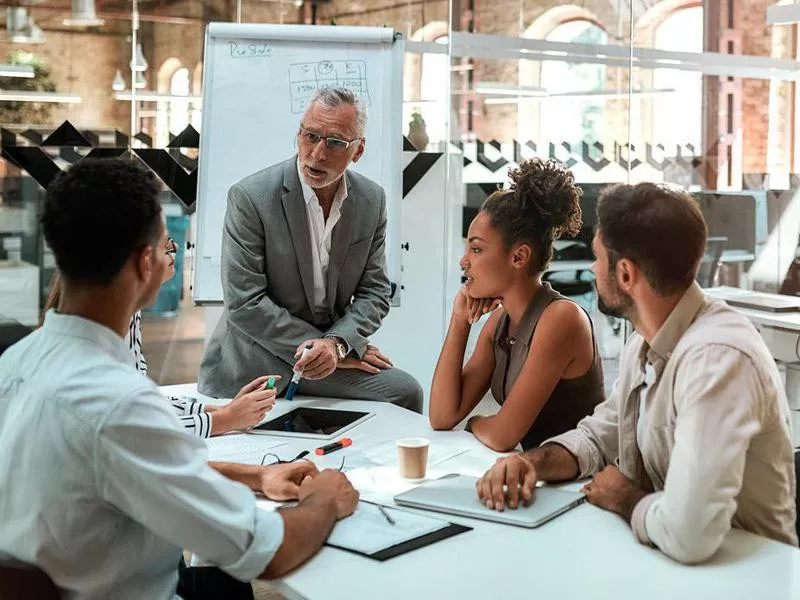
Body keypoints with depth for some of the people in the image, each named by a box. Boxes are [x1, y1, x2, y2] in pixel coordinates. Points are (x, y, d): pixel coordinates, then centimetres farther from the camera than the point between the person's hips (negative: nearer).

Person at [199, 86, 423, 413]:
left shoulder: (372, 200, 0)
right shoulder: (249, 197, -14)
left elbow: (375, 291, 2)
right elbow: (244, 303, -17)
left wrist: (336, 343, -18)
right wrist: (327, 349, -17)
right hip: (256, 362, -5)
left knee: (404, 390, -15)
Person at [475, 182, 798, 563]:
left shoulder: (716, 358, -30)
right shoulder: (644, 343, 1)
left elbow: (688, 535, -37)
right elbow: (599, 435, 14)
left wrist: (624, 499, -15)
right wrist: (535, 461, -7)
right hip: (659, 552, 7)